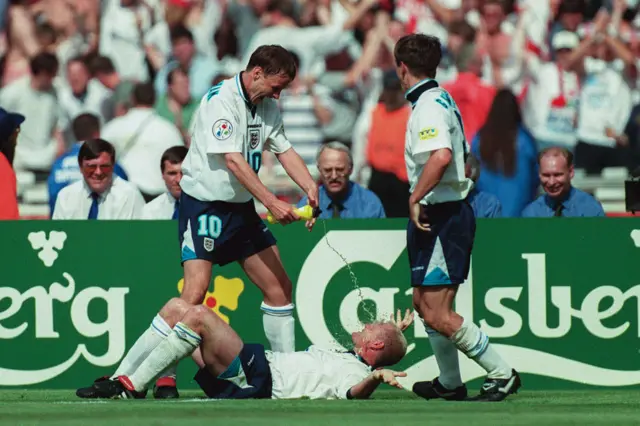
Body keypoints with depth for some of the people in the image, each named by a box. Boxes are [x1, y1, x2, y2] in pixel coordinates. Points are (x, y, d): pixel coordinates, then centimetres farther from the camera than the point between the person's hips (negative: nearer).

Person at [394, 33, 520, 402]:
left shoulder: (429, 105, -17)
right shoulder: (441, 99, 14)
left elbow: (441, 156, -34)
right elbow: (461, 155, 24)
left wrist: (415, 199, -25)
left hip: (440, 216, -10)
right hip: (446, 214, 10)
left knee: (438, 315, -11)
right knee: (424, 303, 17)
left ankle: (501, 375, -6)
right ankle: (449, 383, 27)